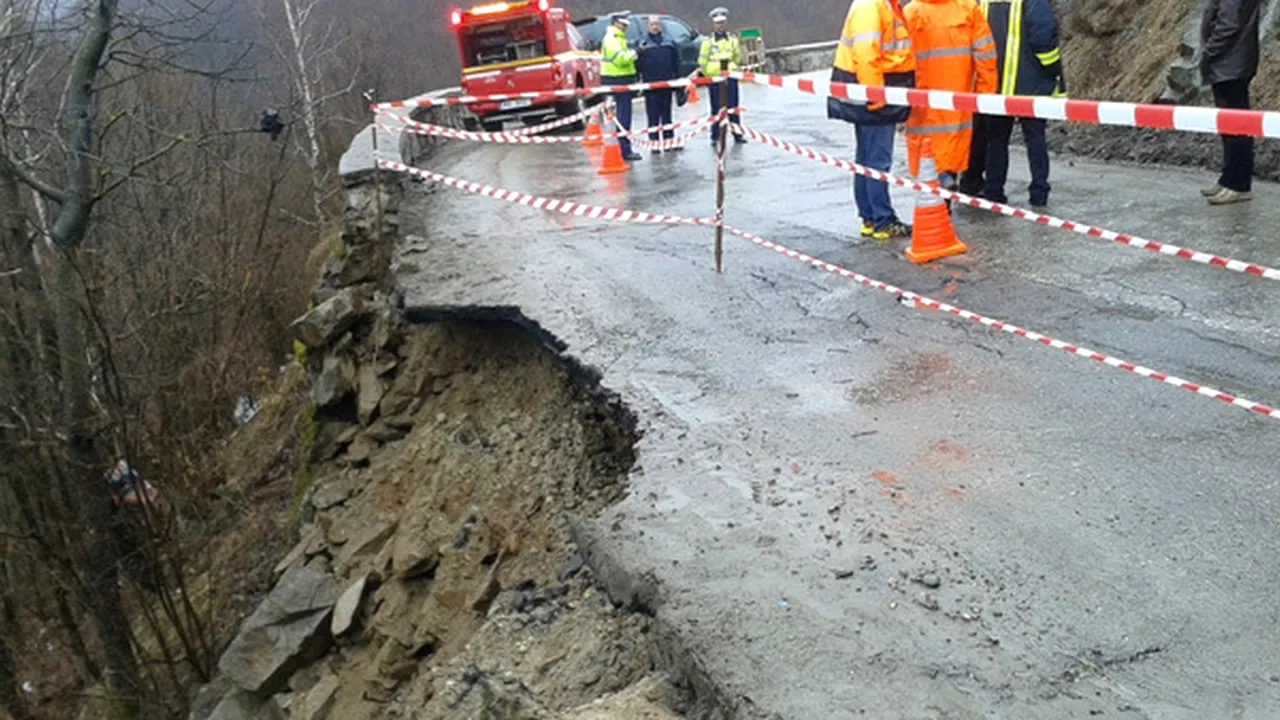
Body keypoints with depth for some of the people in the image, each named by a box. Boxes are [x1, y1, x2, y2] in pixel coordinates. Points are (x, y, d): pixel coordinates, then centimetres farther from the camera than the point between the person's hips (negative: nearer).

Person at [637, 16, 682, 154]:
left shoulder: (669, 42, 9)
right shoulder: (643, 43, 1)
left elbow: (676, 60, 10)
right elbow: (637, 62, -2)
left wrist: (676, 76, 5)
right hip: (650, 84, -3)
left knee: (667, 113, 10)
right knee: (653, 115, -1)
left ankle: (669, 140, 16)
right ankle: (654, 142, 3)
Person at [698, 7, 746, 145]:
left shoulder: (733, 39, 9)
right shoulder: (708, 41, 2)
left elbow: (738, 57, 17)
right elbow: (702, 61, 6)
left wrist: (733, 69, 9)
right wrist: (707, 74, 4)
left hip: (731, 77, 1)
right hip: (714, 78, -1)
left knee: (733, 107, 1)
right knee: (716, 109, 2)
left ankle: (737, 134, 5)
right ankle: (715, 136, 8)